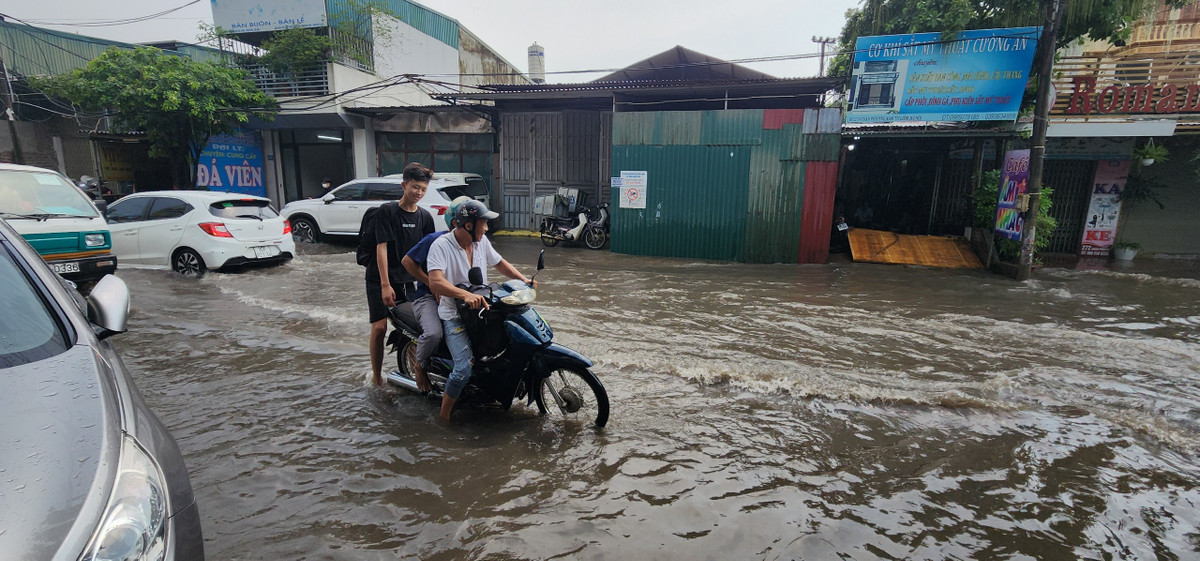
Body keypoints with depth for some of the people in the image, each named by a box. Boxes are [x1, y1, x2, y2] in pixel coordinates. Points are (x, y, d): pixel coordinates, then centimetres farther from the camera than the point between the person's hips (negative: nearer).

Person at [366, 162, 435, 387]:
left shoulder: (425, 217, 4)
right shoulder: (386, 211, -9)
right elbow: (382, 247, -14)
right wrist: (385, 284, -21)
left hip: (407, 279, 4)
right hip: (380, 279, -3)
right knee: (379, 327, -8)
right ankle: (376, 376, 7)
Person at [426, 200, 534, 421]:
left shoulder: (481, 241, 4)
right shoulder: (441, 245, -16)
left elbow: (499, 263, 19)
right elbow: (435, 282, -30)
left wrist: (523, 279, 5)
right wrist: (466, 295, -46)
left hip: (481, 308, 7)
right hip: (454, 316, -7)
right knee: (464, 370, -21)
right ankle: (444, 416, 2)